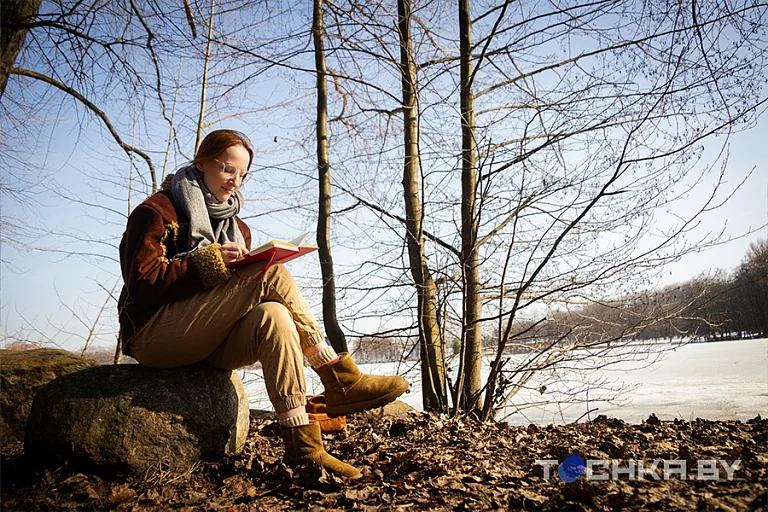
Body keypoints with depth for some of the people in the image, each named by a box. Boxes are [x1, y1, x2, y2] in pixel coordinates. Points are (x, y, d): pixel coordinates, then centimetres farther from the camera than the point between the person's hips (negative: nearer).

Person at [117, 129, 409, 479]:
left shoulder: (236, 227, 19)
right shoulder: (157, 211, 0)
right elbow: (144, 282, -13)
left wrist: (251, 269, -14)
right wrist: (210, 262, -22)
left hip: (208, 344, 6)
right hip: (153, 335, -6)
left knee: (273, 315, -30)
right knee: (273, 275, -24)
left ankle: (302, 446, -38)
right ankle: (341, 381, -24)